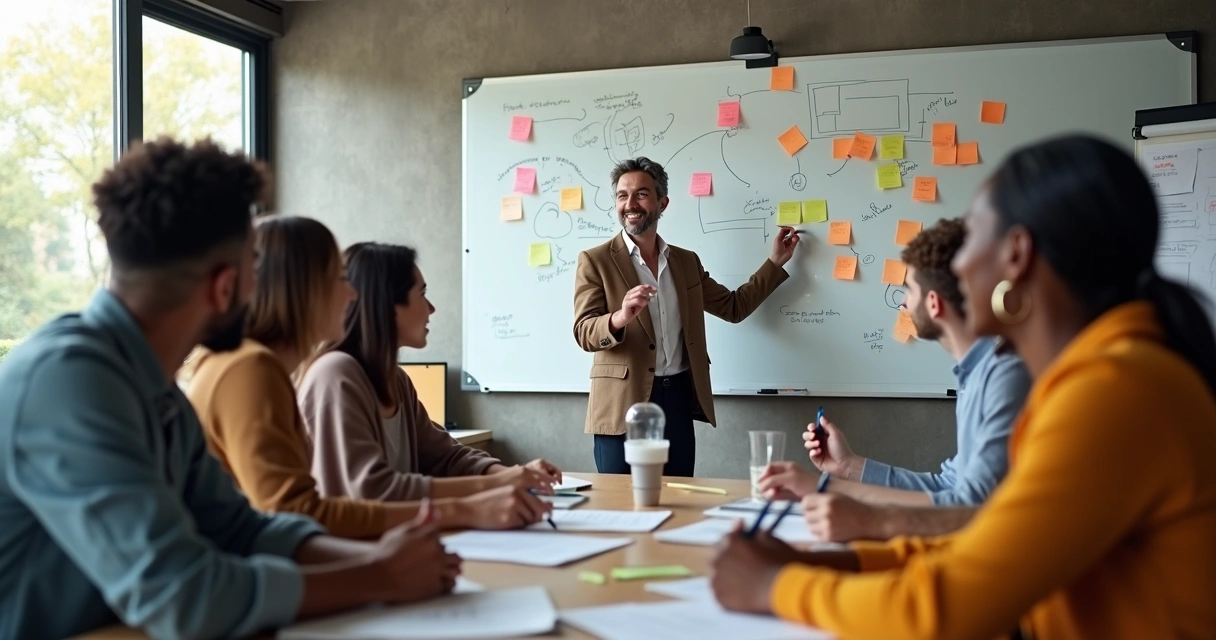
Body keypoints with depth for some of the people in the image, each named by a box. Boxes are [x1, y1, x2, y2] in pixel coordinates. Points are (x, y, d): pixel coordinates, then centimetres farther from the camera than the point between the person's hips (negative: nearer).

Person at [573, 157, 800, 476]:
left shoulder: (687, 261, 13)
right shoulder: (595, 261, -2)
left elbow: (734, 307, 19)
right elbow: (583, 332, -11)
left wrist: (776, 261, 14)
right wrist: (619, 318, -32)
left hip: (679, 400, 4)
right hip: (623, 404, -4)